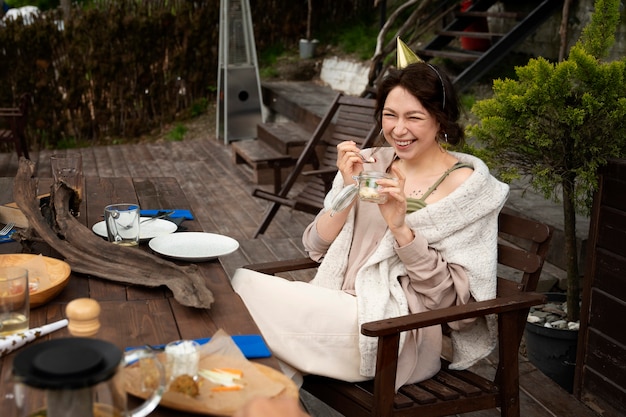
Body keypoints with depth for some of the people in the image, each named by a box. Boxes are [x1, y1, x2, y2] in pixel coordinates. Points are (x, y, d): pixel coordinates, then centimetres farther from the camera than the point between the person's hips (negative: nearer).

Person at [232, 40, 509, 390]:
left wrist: (400, 227, -20)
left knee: (248, 286, -23)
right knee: (246, 284, -24)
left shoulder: (465, 184, -3)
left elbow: (450, 295, -8)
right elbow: (316, 247, 7)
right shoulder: (369, 164, 10)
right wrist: (349, 192, -9)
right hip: (339, 311, 5)